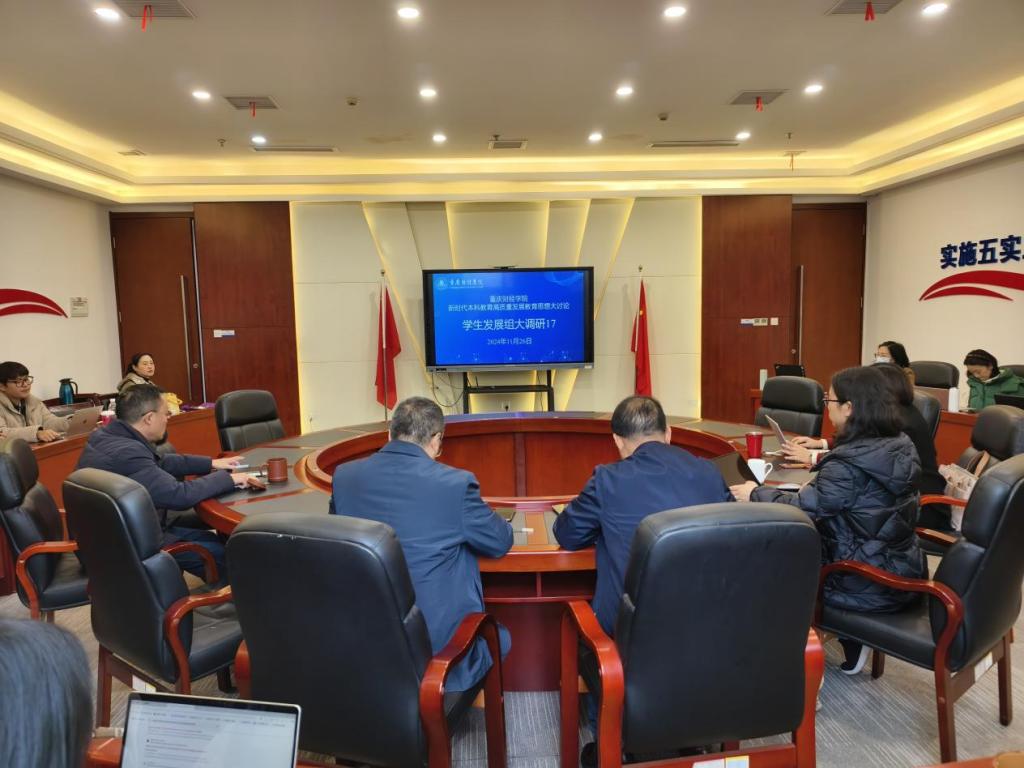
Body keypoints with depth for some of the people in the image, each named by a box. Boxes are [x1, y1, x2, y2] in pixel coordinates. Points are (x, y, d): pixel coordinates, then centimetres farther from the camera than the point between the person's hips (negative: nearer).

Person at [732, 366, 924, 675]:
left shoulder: (849, 465, -26)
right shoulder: (901, 447, -1)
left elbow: (800, 510, -23)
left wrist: (756, 493, -7)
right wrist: (821, 462, 23)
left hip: (869, 587, -8)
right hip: (904, 573, 8)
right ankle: (853, 642, 27)